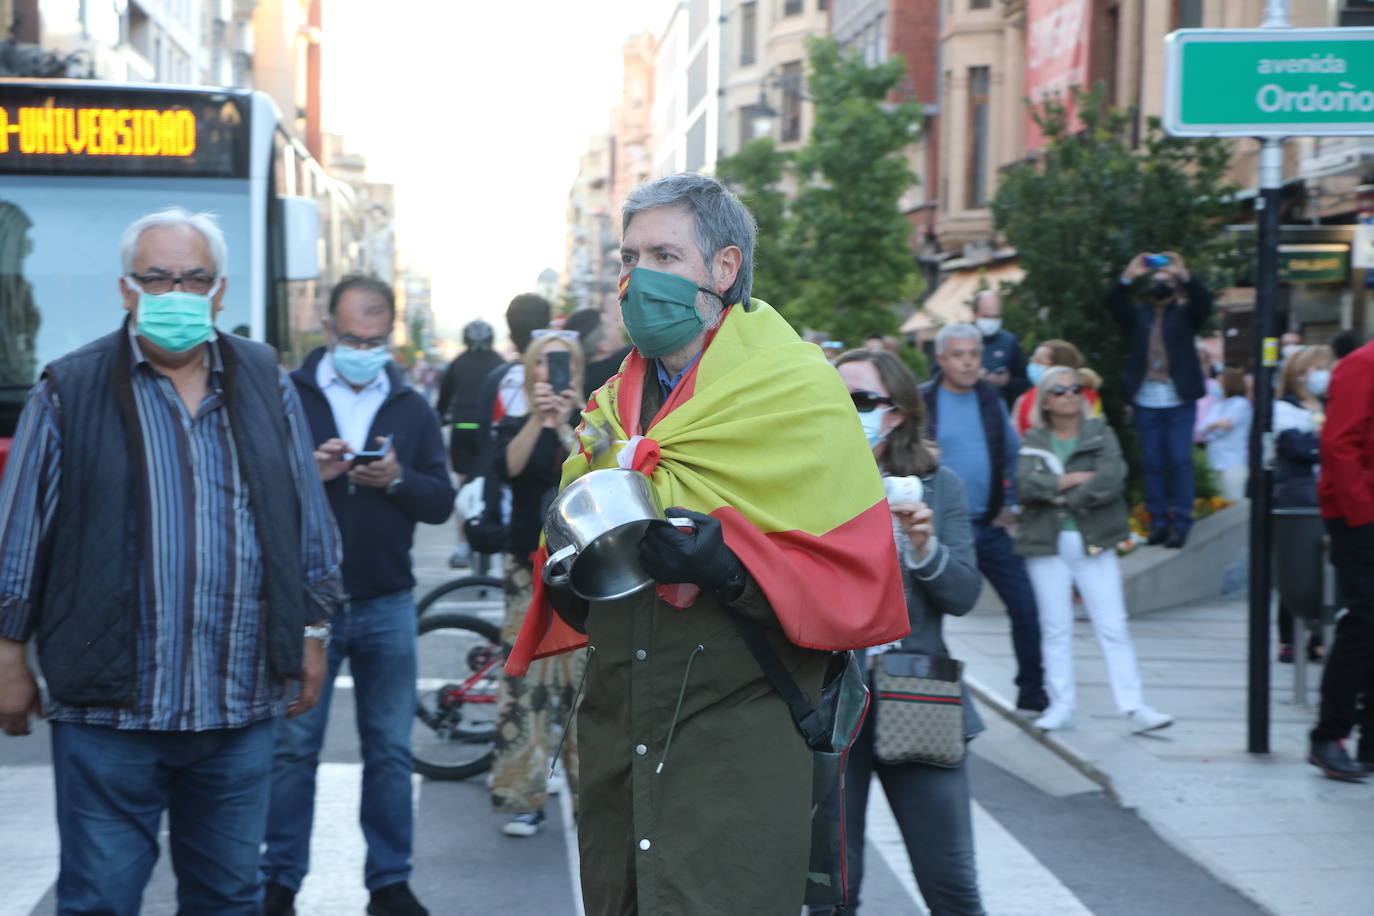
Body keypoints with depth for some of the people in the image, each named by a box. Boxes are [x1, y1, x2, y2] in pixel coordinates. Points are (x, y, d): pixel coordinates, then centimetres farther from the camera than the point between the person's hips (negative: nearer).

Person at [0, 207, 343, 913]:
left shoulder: (266, 383, 9)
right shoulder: (69, 390, -1)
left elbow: (309, 520, 15)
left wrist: (312, 633, 13)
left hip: (241, 704, 3)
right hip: (112, 706, -3)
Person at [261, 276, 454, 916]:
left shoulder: (412, 408, 10)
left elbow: (442, 502, 2)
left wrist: (398, 479, -17)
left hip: (386, 604, 3)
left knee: (390, 749, 7)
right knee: (293, 747, 3)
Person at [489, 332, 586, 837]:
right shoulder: (515, 426, 8)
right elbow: (509, 467, -14)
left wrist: (565, 425, -27)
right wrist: (538, 418, -28)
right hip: (530, 570, 0)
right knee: (524, 681, -4)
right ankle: (525, 800, 2)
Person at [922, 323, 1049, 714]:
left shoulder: (990, 399, 9)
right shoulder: (920, 402, -5)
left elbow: (1013, 454, 18)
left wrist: (1011, 504, 11)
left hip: (991, 527, 4)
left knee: (1027, 607, 2)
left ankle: (1032, 692, 16)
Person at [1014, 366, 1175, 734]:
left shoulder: (1100, 434, 7)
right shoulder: (1034, 441, 9)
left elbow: (1112, 479, -10)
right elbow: (1026, 484, -10)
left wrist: (1066, 497, -11)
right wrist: (1076, 478, -12)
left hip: (1093, 542, -1)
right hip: (1047, 545, 1)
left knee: (1113, 627, -4)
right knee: (1055, 628, 4)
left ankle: (1134, 708, -5)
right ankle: (1060, 707, 11)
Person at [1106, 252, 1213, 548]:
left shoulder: (1185, 314, 7)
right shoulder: (1138, 315, 11)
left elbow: (1204, 303, -10)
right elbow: (1113, 303, -3)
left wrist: (1184, 275, -22)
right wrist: (1128, 276, -18)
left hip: (1179, 401, -2)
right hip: (1146, 401, 2)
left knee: (1180, 461, -4)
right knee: (1152, 463, 5)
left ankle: (1180, 523, -1)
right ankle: (1158, 522, 9)